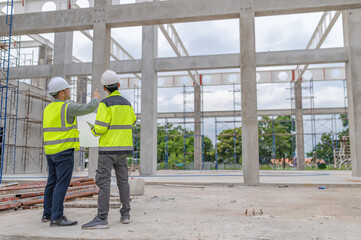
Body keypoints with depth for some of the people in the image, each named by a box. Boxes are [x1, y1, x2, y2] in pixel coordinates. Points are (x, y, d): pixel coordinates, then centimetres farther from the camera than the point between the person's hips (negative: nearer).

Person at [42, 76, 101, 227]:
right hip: (64, 151, -9)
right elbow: (89, 108, -8)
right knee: (62, 184, -8)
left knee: (52, 183, 14)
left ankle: (48, 214, 22)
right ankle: (57, 218, -7)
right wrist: (96, 98, 9)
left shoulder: (47, 109, 12)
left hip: (51, 152, 9)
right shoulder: (67, 107, -13)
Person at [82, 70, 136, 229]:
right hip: (123, 148, 7)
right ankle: (125, 214, 14)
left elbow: (100, 128, -17)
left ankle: (102, 218, -10)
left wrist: (94, 131, 6)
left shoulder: (105, 104, -11)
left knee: (103, 182, -7)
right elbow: (132, 122, 27)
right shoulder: (126, 103, 11)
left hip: (108, 148, -7)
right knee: (123, 180, 10)